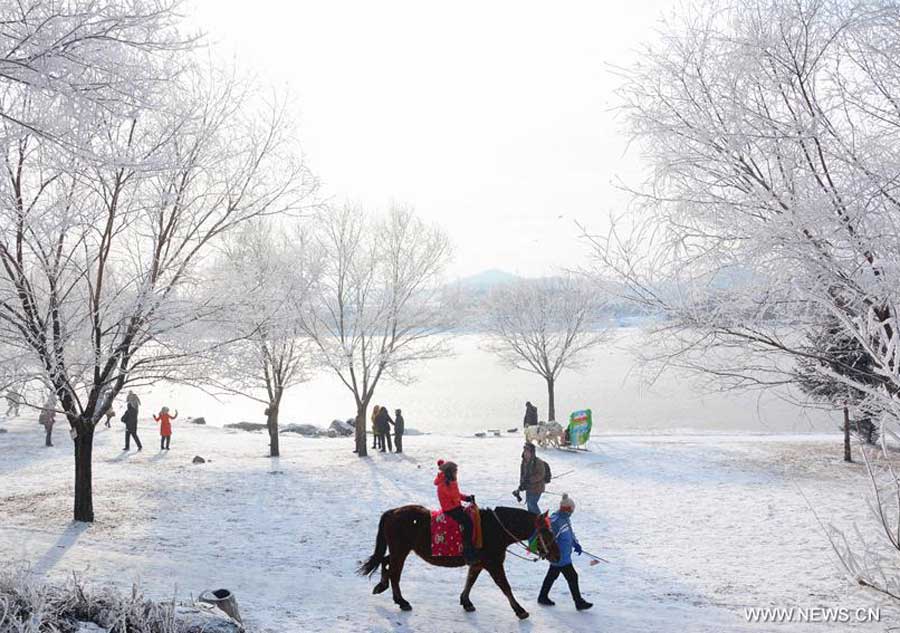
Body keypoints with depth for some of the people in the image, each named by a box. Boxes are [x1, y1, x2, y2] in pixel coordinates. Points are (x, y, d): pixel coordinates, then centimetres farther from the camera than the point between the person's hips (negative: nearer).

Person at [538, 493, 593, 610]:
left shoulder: (566, 518, 5)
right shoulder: (555, 521, -27)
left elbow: (570, 532, 19)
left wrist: (576, 544, 11)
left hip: (564, 555, 10)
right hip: (560, 557, -10)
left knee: (552, 575, 21)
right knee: (572, 577, -1)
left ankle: (543, 597, 35)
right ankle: (579, 603, 11)